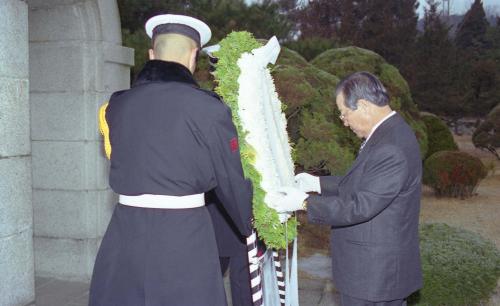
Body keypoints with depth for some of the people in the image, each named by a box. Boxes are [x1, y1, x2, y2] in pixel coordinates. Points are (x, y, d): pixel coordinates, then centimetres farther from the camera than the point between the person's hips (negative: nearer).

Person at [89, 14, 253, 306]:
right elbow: (230, 181, -1)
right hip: (185, 233, -4)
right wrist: (248, 225, 17)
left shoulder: (118, 105, 3)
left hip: (126, 232, 4)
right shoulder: (208, 108, -9)